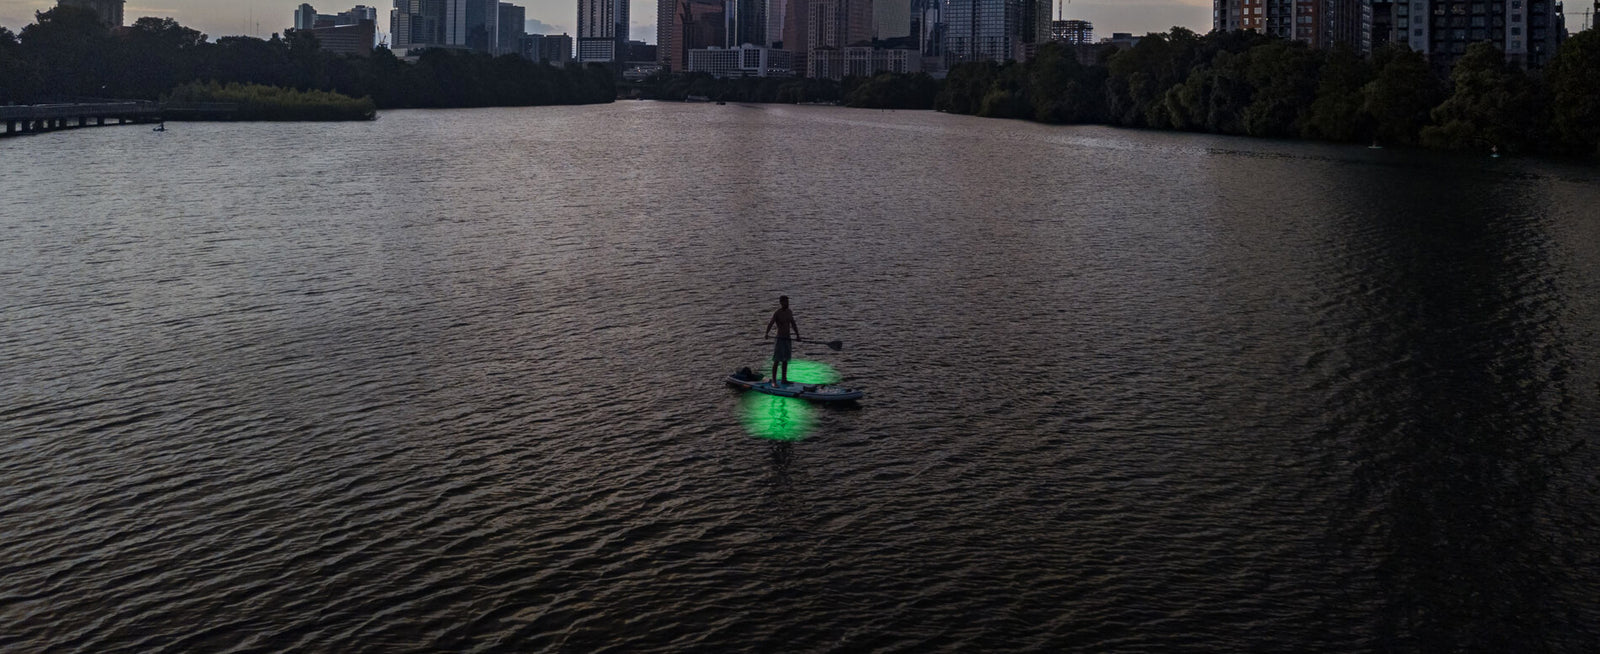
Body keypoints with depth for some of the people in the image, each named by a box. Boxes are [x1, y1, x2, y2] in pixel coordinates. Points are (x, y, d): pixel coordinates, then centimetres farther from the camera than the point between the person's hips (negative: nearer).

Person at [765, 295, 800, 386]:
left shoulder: (789, 312, 7)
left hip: (787, 339, 7)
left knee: (785, 360, 13)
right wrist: (766, 334, -42)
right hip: (780, 339, -7)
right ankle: (774, 381, -2)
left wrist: (797, 334, 5)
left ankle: (784, 379, 21)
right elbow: (770, 324, -26)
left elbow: (793, 324, 15)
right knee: (777, 361, -6)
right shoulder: (777, 313, -14)